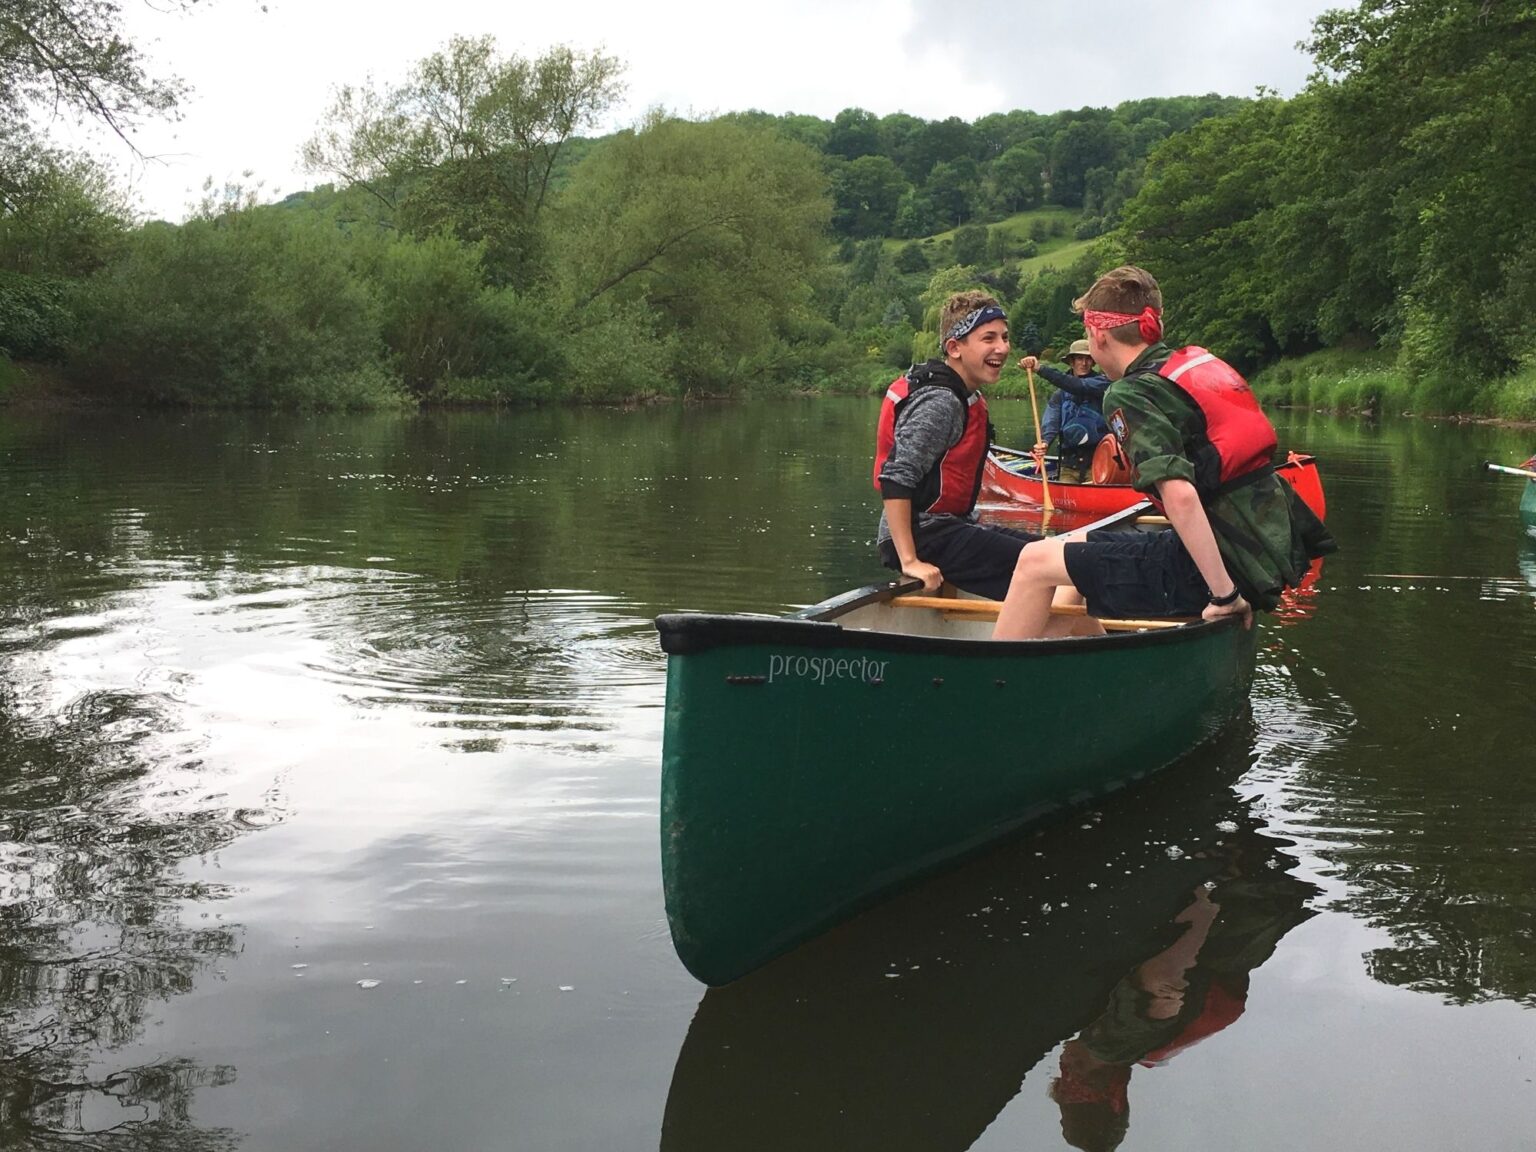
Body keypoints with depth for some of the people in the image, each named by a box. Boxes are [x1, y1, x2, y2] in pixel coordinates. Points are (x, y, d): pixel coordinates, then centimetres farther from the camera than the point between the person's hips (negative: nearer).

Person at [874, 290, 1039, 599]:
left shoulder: (966, 398, 14)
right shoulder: (939, 401, -18)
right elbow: (895, 479, -26)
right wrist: (910, 561, -29)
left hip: (946, 525, 11)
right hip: (923, 536, -11)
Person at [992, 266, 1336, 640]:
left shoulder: (1130, 394, -12)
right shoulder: (1201, 360, 13)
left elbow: (1180, 495, -26)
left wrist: (1223, 593, -21)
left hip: (1223, 565, -9)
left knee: (1036, 563, -2)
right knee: (1077, 547, 22)